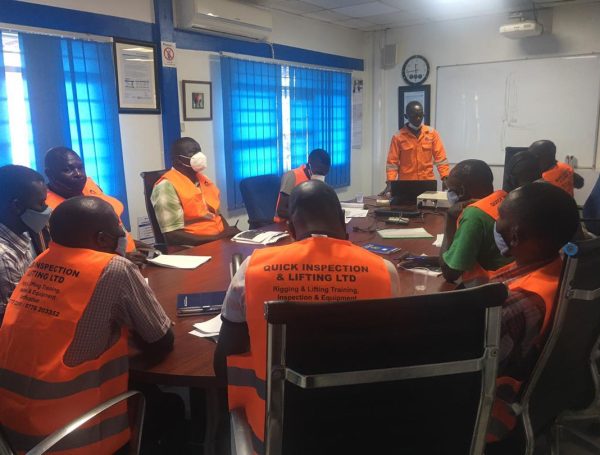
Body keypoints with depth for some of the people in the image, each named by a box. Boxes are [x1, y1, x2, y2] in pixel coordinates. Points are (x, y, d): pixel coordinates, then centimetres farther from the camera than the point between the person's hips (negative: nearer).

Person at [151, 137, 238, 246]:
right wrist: (217, 239, -19)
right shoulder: (167, 186, -10)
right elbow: (173, 235, -16)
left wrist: (229, 233, 1)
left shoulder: (203, 179, 15)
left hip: (221, 239, 8)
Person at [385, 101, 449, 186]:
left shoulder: (432, 133, 4)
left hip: (428, 182, 2)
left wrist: (445, 178, -8)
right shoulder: (398, 137, -1)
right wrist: (390, 182, -14)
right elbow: (392, 162, -3)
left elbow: (440, 157, 3)